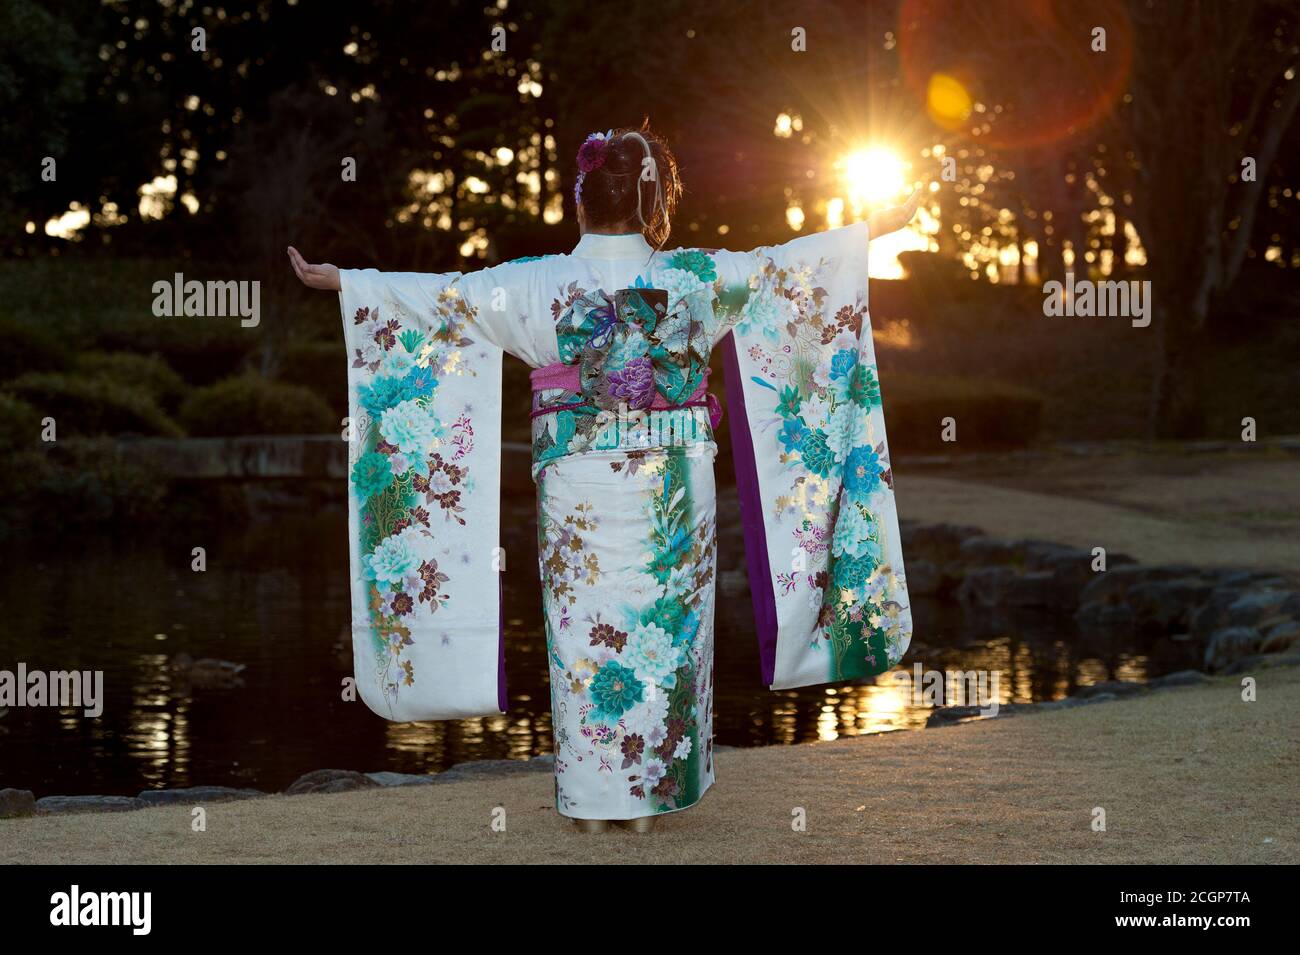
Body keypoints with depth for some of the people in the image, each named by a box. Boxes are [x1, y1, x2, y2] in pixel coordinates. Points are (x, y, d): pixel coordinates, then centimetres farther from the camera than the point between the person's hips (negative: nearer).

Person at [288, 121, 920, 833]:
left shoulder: (542, 284, -7)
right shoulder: (693, 278, -3)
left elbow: (441, 296, 0)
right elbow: (787, 263, 8)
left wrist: (336, 280, 11)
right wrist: (880, 226, 22)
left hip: (578, 494, -1)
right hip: (672, 490, 1)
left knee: (584, 635, 8)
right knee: (663, 635, 8)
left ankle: (591, 799, 13)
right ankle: (651, 797, 14)